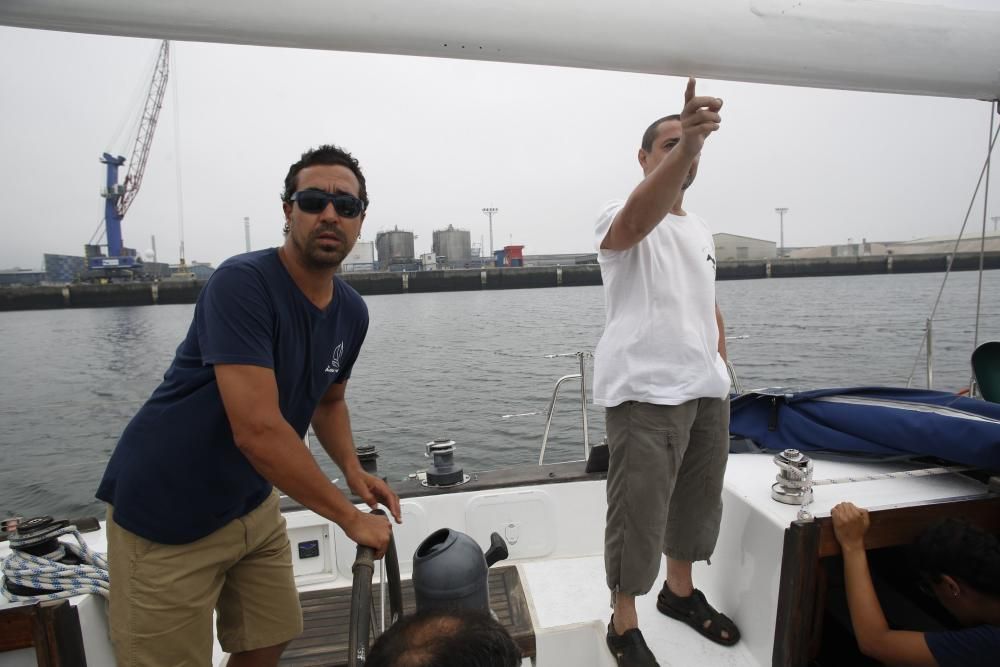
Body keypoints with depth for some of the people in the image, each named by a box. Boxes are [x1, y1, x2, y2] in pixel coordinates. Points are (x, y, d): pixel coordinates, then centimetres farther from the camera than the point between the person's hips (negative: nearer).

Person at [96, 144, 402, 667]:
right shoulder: (242, 283, -24)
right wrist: (350, 517, -23)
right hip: (167, 514, -6)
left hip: (253, 505, 7)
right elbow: (257, 430, -32)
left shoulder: (352, 312, -2)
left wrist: (353, 472, -3)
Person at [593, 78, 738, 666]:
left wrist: (722, 369, 15)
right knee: (638, 512, -2)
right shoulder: (622, 216, -4)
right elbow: (637, 221, -31)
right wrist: (685, 142, -43)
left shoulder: (700, 229, 20)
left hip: (707, 390, 8)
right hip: (646, 393, -8)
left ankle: (681, 591, 40)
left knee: (698, 499, 19)